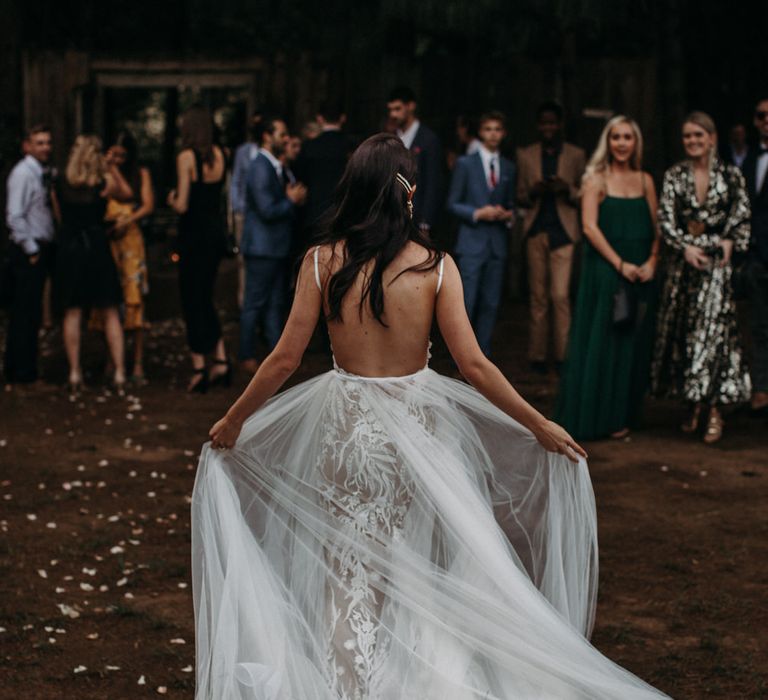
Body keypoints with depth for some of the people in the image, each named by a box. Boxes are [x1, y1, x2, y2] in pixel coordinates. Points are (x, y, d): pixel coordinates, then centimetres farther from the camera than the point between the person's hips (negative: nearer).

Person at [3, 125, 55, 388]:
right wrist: (31, 250, -16)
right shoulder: (22, 173, -12)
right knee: (24, 314, -6)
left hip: (40, 251, 9)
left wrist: (44, 250, 12)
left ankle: (25, 371, 20)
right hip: (28, 252, -9)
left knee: (30, 314, 13)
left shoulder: (42, 173, 14)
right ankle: (19, 374, -1)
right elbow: (14, 216, -18)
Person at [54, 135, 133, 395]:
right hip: (97, 247, -1)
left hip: (68, 249, 1)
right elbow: (127, 194, 8)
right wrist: (113, 169, 11)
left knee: (72, 313, 7)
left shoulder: (61, 186, -2)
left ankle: (74, 374, 6)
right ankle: (119, 373, 4)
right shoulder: (104, 184, -8)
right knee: (110, 314, 6)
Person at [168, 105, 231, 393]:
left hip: (195, 233, -6)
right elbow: (217, 190, 10)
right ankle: (220, 361, 12)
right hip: (217, 231, 6)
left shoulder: (187, 157, -14)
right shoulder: (218, 155, 4)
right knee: (206, 299, 18)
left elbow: (182, 205, -16)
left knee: (192, 300, 2)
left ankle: (199, 369, 2)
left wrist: (172, 199, 4)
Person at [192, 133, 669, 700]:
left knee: (350, 568, 12)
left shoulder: (323, 261, -10)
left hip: (346, 424, -1)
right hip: (418, 421, 1)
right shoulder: (435, 265, -11)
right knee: (420, 566, 21)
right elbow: (473, 364, -13)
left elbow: (286, 359, -9)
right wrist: (540, 426, -3)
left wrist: (233, 421, 5)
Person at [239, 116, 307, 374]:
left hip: (277, 246, 9)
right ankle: (247, 357, 8)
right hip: (262, 247, -9)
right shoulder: (260, 168, -18)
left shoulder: (276, 167, 12)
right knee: (255, 304, 0)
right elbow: (267, 211, -23)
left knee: (276, 302, 14)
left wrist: (294, 198, -2)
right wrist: (292, 200, -10)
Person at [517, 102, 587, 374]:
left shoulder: (576, 155, 6)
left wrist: (567, 190, -13)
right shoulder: (526, 155, 11)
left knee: (560, 295, -11)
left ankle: (563, 354, -4)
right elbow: (520, 196, 13)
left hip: (563, 231, -2)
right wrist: (533, 192, -10)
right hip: (536, 230, 2)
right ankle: (537, 354, 10)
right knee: (538, 296, 5)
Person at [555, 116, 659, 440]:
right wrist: (620, 264, -15)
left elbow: (656, 228, 10)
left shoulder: (645, 181, 11)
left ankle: (620, 415, 16)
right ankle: (593, 416, 6)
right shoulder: (596, 179, -2)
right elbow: (590, 226, -10)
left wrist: (652, 261, -7)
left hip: (640, 273, 5)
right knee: (600, 341, -2)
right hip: (604, 269, -4)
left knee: (633, 343, 7)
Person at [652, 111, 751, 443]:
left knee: (713, 328, -10)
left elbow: (742, 216, 4)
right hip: (682, 261, 2)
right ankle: (694, 406, 12)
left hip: (716, 262, -2)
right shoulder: (674, 176, 6)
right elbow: (666, 218, -1)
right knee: (682, 330, 3)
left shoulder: (730, 175, 3)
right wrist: (685, 247, -13)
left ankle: (714, 410, -7)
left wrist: (728, 242, -10)